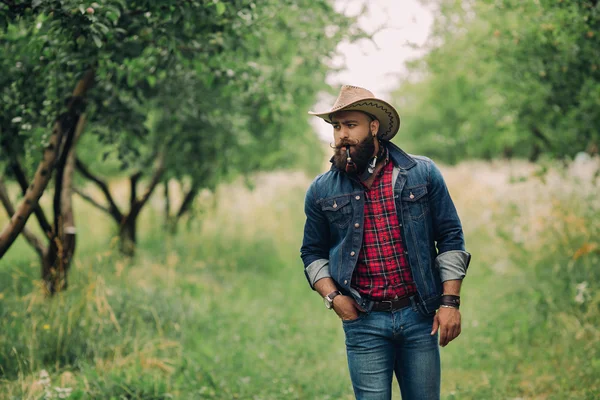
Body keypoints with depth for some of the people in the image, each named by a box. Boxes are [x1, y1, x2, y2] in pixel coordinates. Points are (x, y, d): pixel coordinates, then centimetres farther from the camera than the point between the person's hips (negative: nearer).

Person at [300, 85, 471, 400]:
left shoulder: (422, 174, 1)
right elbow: (313, 252, 13)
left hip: (419, 316, 0)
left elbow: (450, 239, 3)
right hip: (364, 322, 0)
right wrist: (332, 296, -3)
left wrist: (450, 302, -3)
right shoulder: (322, 191, 3)